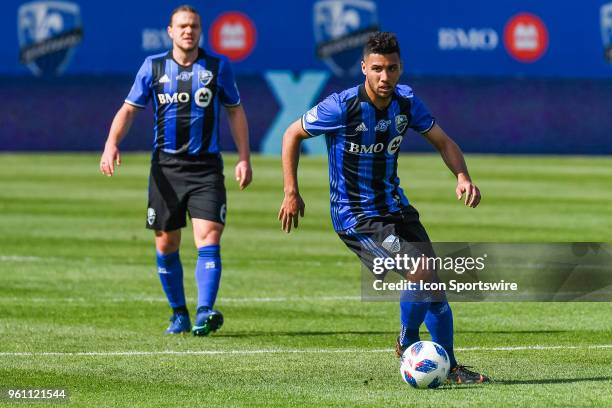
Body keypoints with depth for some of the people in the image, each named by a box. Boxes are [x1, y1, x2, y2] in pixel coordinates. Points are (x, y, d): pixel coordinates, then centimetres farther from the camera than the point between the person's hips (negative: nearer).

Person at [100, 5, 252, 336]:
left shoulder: (218, 67, 3)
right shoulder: (153, 67, 4)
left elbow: (235, 111, 11)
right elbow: (129, 109, 6)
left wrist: (244, 158, 3)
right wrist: (111, 144, -11)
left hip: (206, 167, -2)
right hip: (165, 167, 2)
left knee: (208, 238, -17)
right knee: (165, 246, 6)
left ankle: (204, 313, -26)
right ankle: (179, 314, 22)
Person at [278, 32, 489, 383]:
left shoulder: (406, 102, -3)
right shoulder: (342, 106, -18)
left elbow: (444, 142, 6)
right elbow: (292, 135, -6)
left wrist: (463, 177, -13)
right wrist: (292, 192, -9)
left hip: (395, 207, 6)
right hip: (354, 217, -6)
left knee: (435, 284, 1)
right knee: (420, 274, -20)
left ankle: (449, 367, 17)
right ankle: (408, 344, 5)